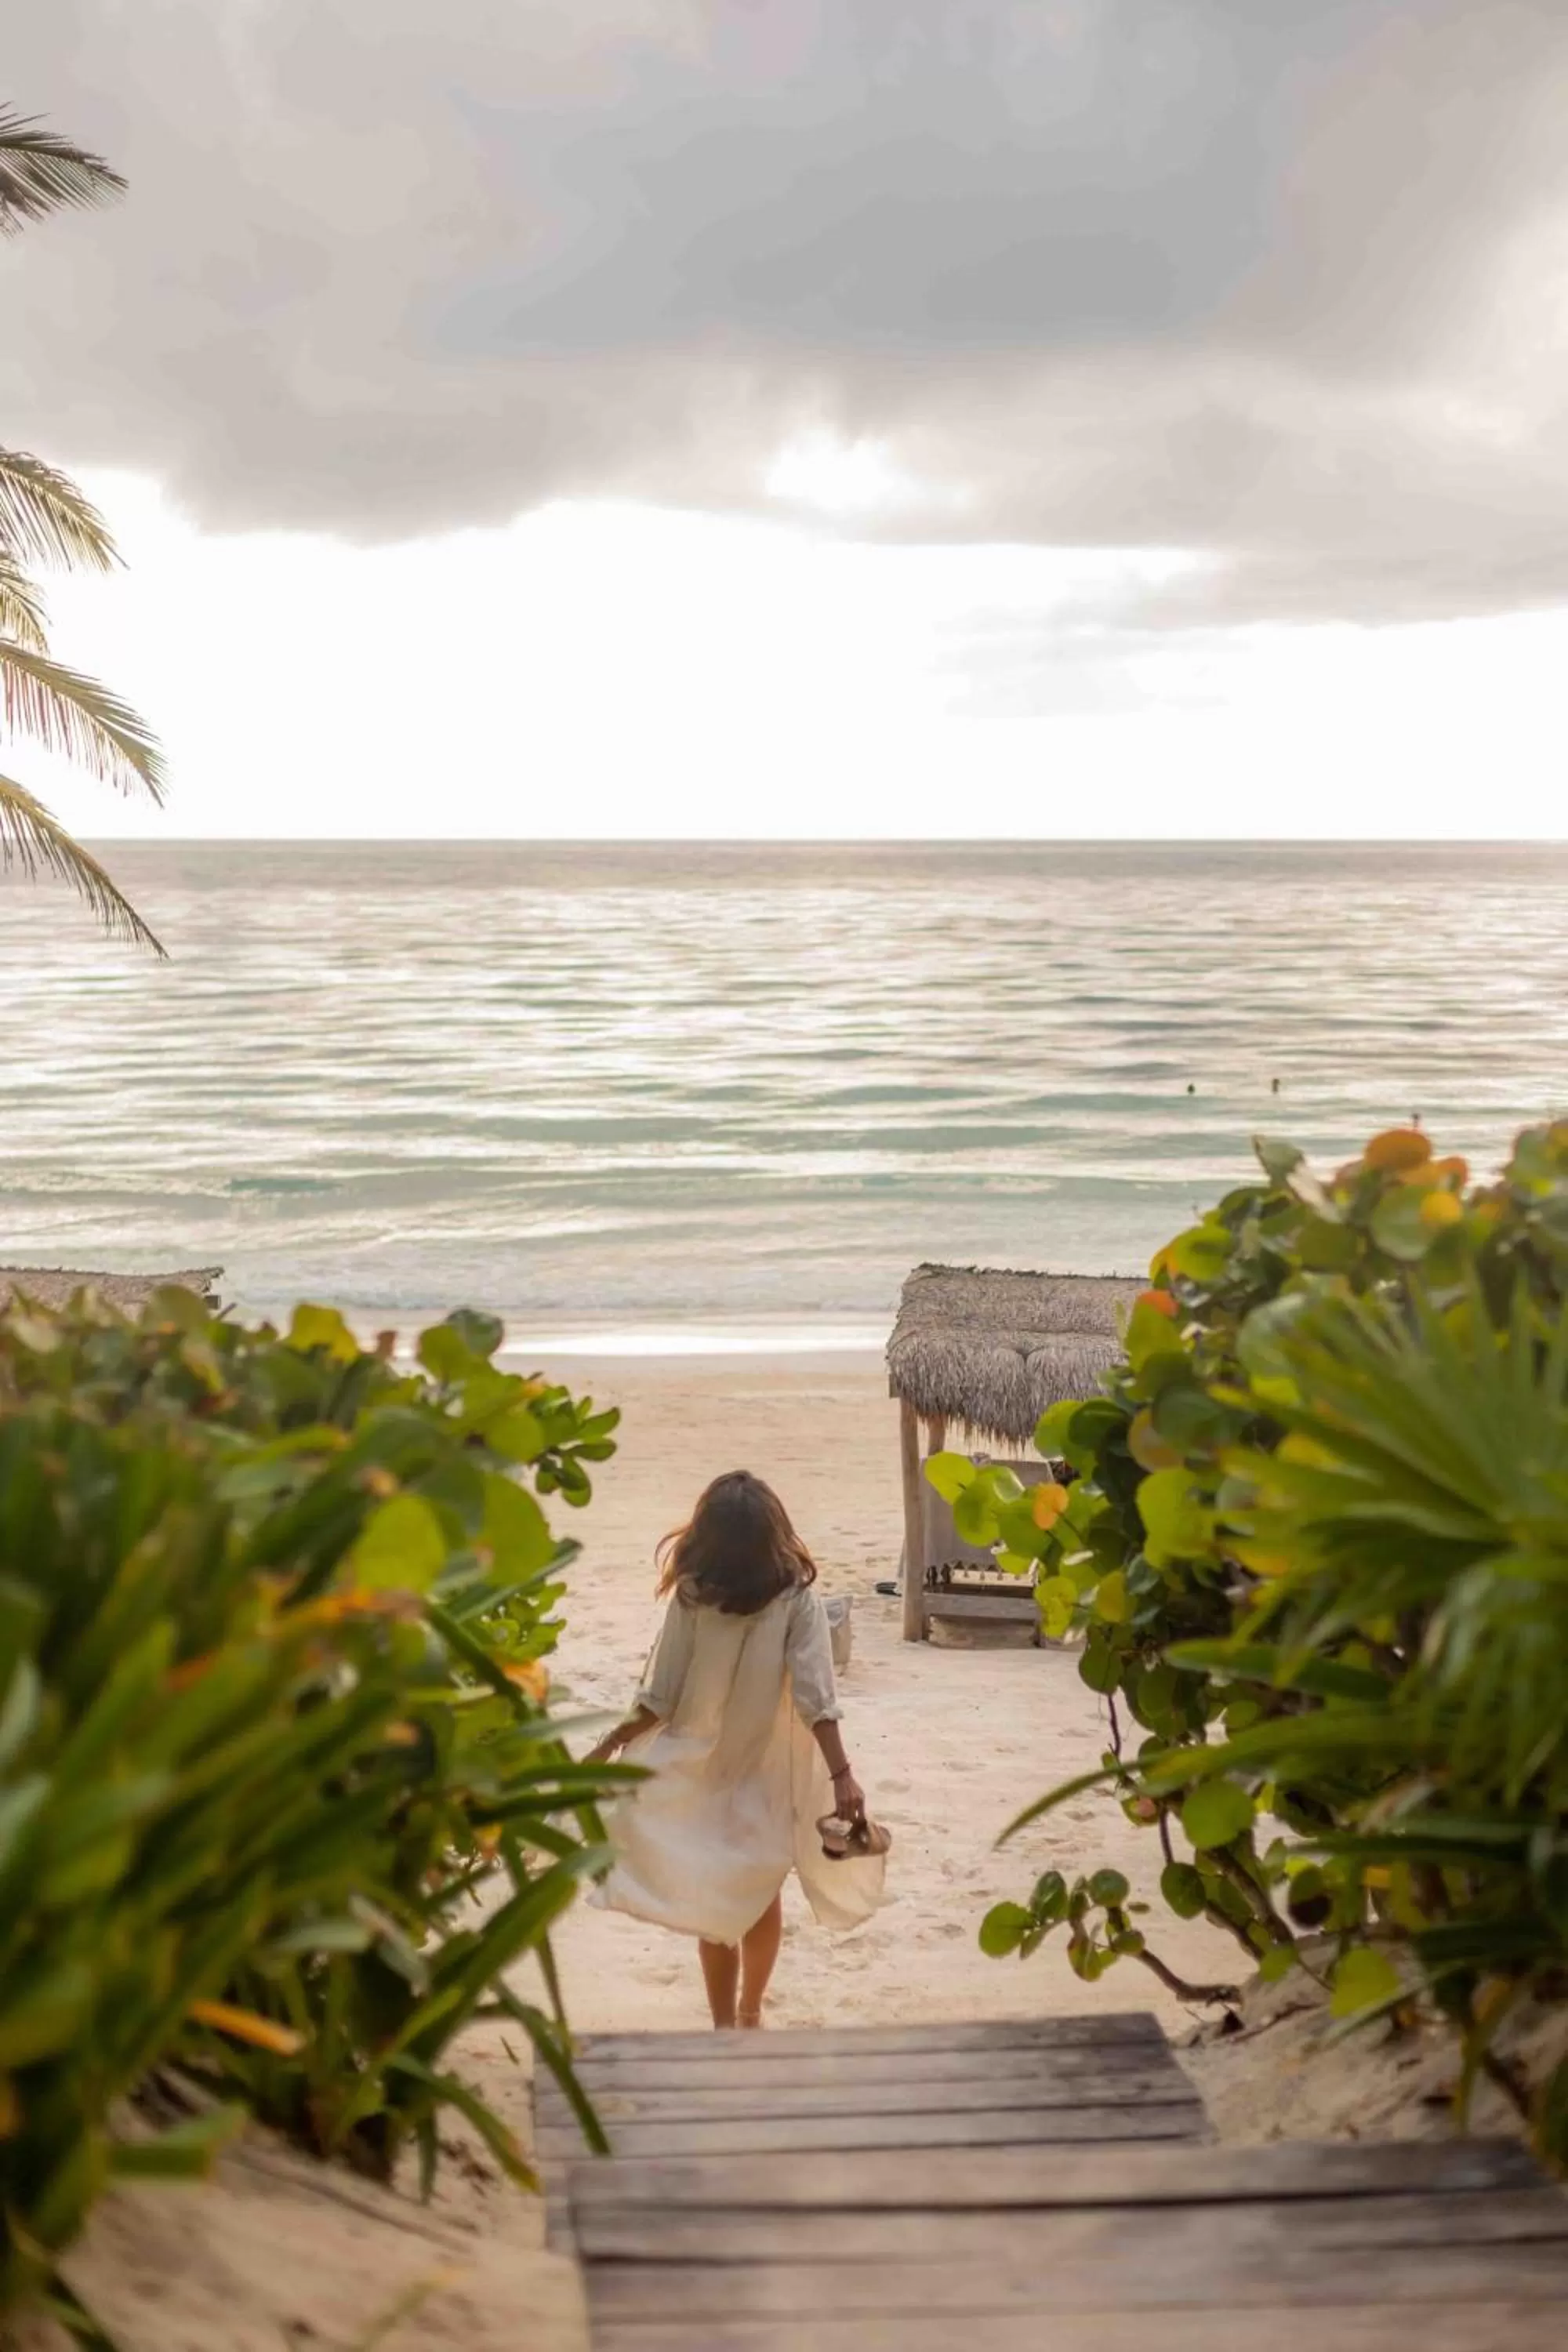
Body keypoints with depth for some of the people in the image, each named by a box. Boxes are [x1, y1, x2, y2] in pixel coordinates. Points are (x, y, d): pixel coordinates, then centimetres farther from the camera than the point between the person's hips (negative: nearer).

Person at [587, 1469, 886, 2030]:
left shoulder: (691, 1599, -13)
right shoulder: (796, 1600, -13)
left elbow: (660, 1699, -11)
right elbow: (816, 1698, -20)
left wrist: (608, 1745, 2)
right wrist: (842, 1776, -22)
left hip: (701, 1776, -1)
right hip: (770, 1775, 1)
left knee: (714, 1908, 10)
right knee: (761, 1898, 20)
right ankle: (748, 2014, 37)